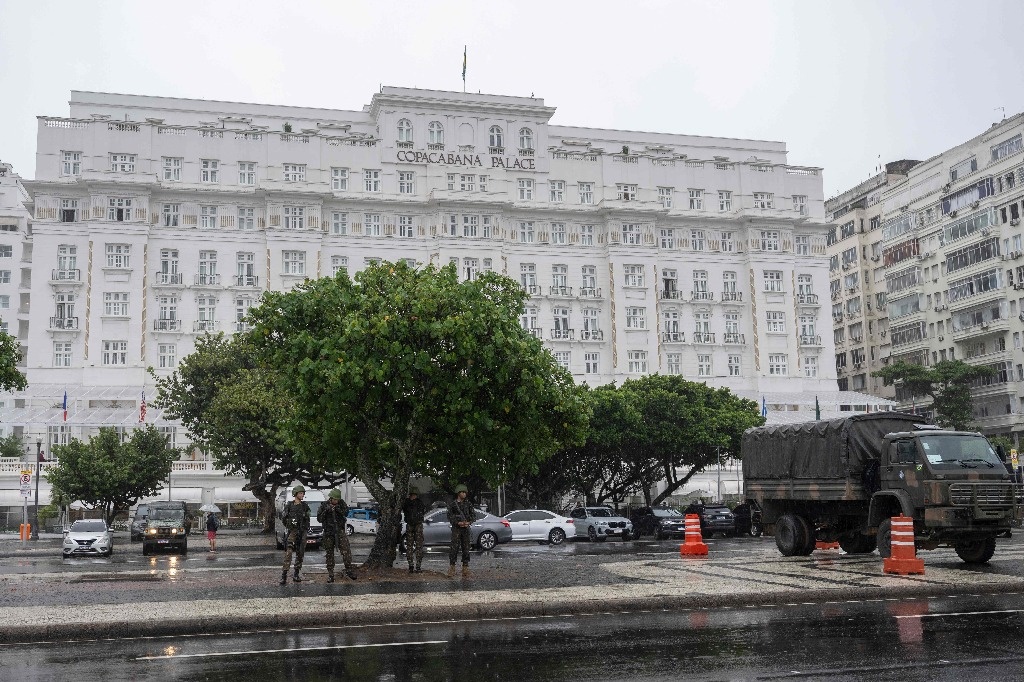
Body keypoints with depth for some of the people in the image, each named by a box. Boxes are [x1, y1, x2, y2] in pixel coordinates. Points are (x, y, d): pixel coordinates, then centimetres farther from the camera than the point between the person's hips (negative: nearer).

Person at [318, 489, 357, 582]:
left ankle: (349, 569, -5)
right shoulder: (324, 506, -1)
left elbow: (346, 513, -6)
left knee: (346, 550, -12)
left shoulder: (341, 503, 3)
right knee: (329, 553, 4)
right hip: (328, 532, 0)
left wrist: (337, 508, -21)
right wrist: (326, 510, -19)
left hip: (340, 531, 0)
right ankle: (330, 573, 10)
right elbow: (319, 519, -5)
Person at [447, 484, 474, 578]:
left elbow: (472, 515, 12)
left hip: (466, 528, 3)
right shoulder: (453, 504, 1)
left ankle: (465, 569, 7)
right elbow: (450, 517, -2)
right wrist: (458, 523, -14)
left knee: (466, 549, 3)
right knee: (454, 548, -8)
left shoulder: (468, 504, 10)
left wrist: (468, 522, -6)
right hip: (456, 528, -3)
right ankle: (451, 569, -4)